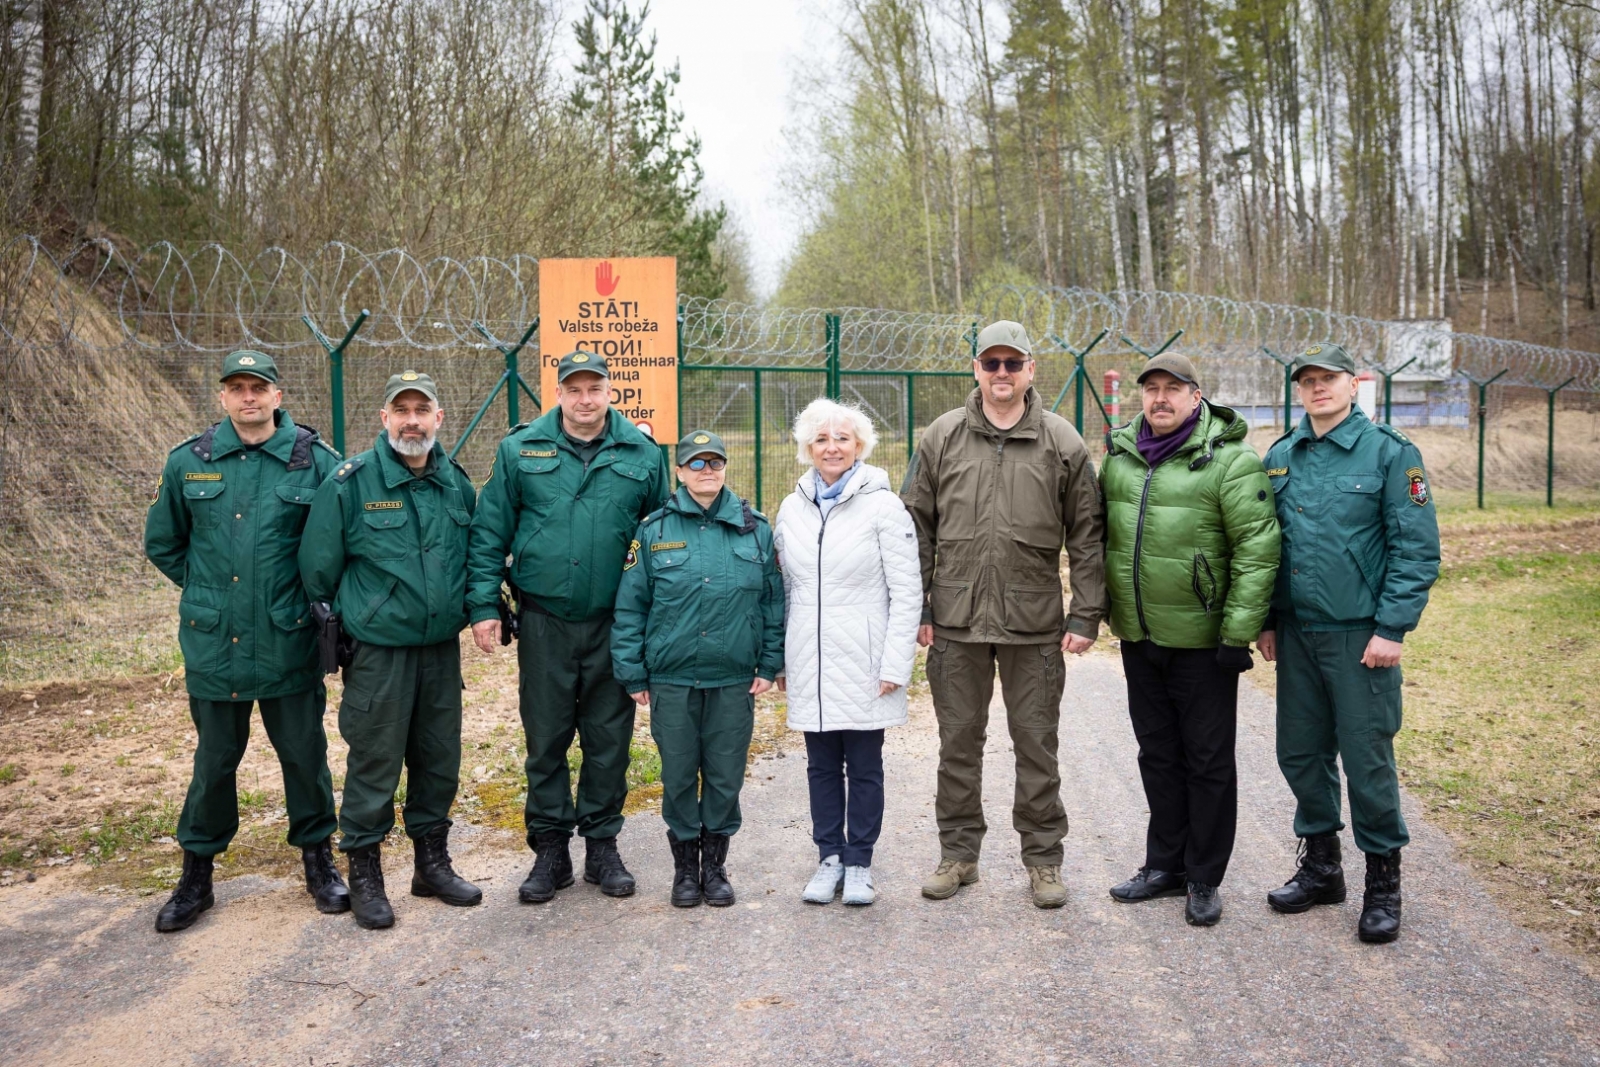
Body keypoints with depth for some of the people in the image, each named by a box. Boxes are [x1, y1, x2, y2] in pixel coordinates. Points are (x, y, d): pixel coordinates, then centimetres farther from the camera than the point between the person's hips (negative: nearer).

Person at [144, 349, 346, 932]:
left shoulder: (315, 461, -6)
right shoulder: (188, 462, 1)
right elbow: (162, 544, 14)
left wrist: (312, 593, 2)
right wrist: (207, 589, 9)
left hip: (290, 643, -1)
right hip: (214, 643, 2)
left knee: (304, 753, 10)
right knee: (214, 759, 13)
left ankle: (318, 857, 28)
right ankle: (197, 872, 28)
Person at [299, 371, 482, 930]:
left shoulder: (457, 483, 5)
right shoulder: (350, 482, -10)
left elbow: (473, 557, 17)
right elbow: (319, 568, -4)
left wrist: (475, 611, 10)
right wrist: (335, 629, 3)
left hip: (441, 648, 5)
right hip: (377, 650, -4)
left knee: (440, 759, 13)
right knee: (374, 764, 3)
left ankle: (432, 863, 30)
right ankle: (364, 875, 19)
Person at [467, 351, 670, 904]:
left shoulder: (642, 454, 2)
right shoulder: (520, 450, 1)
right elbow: (489, 533, 2)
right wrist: (484, 605, -5)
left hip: (615, 624, 0)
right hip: (544, 623, 0)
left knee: (608, 740, 9)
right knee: (546, 740, 8)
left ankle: (602, 845, 24)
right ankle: (550, 850, 21)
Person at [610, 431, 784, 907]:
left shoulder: (754, 528, 3)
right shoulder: (654, 530, -1)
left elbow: (773, 601, 6)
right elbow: (629, 607, 1)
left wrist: (769, 665, 3)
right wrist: (632, 674, -1)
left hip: (734, 681, 1)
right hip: (672, 680, -1)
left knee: (725, 777, 8)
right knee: (678, 777, 8)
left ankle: (715, 865, 25)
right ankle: (685, 867, 25)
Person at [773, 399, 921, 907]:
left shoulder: (883, 506, -5)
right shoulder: (793, 508, 8)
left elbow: (906, 592, -7)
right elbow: (783, 589, 13)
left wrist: (896, 664, -12)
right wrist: (779, 658, 11)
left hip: (863, 664, -4)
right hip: (810, 664, 4)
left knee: (864, 766, 6)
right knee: (821, 765, 11)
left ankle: (859, 863, 19)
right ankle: (829, 857, 24)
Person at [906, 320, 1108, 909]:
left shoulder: (1062, 442, 1)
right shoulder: (942, 437, 4)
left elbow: (1086, 537, 2)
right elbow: (919, 529, 6)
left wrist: (1086, 616, -3)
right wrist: (917, 608, 1)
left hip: (1035, 623, -1)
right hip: (955, 622, 1)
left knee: (1037, 744, 8)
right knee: (958, 740, 11)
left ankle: (1043, 859, 21)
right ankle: (959, 853, 25)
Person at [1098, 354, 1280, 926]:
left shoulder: (1230, 461, -12)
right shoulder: (1119, 455, 7)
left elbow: (1258, 551, -15)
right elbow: (1101, 535, 16)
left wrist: (1239, 633, -18)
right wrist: (1098, 611, 13)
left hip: (1202, 641, -6)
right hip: (1138, 637, 6)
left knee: (1208, 759, 6)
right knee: (1158, 754, 16)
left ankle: (1205, 878, 19)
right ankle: (1165, 864, 30)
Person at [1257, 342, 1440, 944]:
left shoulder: (1390, 452, -7)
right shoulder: (1280, 457, 8)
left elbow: (1417, 549, -9)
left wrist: (1392, 628, -15)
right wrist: (1266, 621, 9)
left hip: (1362, 636, -5)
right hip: (1297, 634, 5)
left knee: (1367, 758, 1)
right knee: (1300, 753, 12)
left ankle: (1382, 883, 18)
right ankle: (1321, 865, 30)